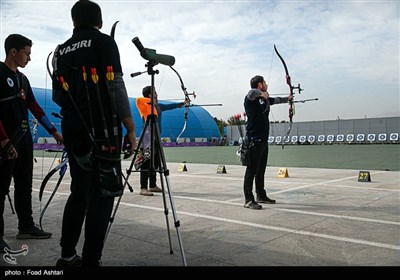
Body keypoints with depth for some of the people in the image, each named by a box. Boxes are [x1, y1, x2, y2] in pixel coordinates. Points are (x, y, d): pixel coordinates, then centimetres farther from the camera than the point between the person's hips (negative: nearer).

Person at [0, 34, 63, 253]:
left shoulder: (22, 78, 15)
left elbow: (35, 107, 16)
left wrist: (54, 132, 14)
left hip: (24, 139, 8)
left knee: (24, 185, 12)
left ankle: (26, 226, 21)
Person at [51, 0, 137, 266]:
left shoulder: (61, 50, 16)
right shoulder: (104, 42, -2)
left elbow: (58, 96, 17)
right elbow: (116, 87, -12)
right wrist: (130, 129, -9)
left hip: (72, 132, 6)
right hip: (102, 132, -6)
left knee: (80, 192, 15)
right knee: (102, 195, -2)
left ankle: (68, 256, 20)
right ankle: (90, 260, -2)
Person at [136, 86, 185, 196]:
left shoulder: (158, 106, 15)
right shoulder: (145, 106, -8)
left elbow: (170, 106, 21)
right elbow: (138, 100, -27)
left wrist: (183, 103, 19)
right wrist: (151, 101, -18)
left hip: (156, 137, 9)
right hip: (148, 138, -9)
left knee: (155, 162, 12)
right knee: (146, 163, -10)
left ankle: (153, 186, 22)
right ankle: (143, 188, -7)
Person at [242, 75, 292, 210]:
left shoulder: (264, 99, 17)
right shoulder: (251, 98, -10)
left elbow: (276, 100, 36)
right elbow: (252, 92, -34)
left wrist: (287, 99, 50)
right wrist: (262, 93, -16)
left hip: (263, 140, 9)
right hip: (254, 140, -9)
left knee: (261, 170, 16)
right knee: (252, 170, -7)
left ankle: (261, 195, 26)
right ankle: (248, 200, -3)